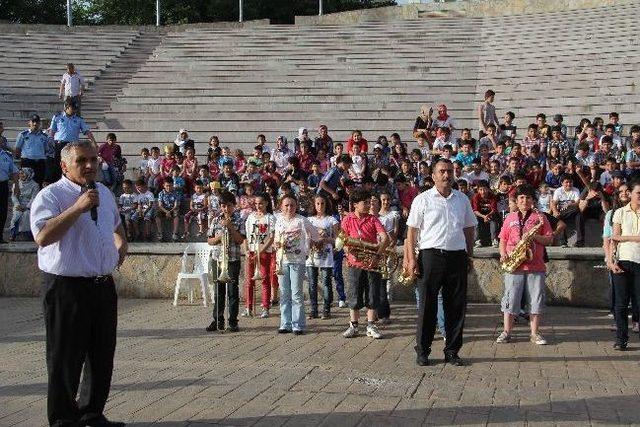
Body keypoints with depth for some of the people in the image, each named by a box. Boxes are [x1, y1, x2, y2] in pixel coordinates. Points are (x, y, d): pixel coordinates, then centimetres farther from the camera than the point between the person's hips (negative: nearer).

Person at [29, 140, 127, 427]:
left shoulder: (104, 193, 14)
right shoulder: (50, 196, -10)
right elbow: (42, 236, -28)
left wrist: (122, 243, 18)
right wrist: (78, 208, -29)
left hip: (103, 285, 7)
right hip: (67, 288, -7)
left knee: (102, 357, 15)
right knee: (66, 359, 2)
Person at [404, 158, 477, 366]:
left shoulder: (462, 199, 13)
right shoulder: (423, 199, 2)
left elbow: (469, 228, 21)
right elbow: (412, 231, 1)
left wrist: (469, 255, 16)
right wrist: (411, 259, -6)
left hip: (457, 256, 4)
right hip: (431, 255, -3)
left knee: (456, 305, 5)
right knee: (428, 304, 0)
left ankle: (452, 351, 15)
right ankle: (422, 351, 9)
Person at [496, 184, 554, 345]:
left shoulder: (539, 217, 8)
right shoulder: (510, 218, 14)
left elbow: (549, 240, 5)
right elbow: (503, 240, 16)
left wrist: (535, 236, -12)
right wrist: (503, 254, -2)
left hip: (535, 266, -1)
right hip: (514, 265, 1)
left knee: (536, 301, 1)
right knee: (510, 300, 0)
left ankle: (535, 334, 9)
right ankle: (506, 332, 8)